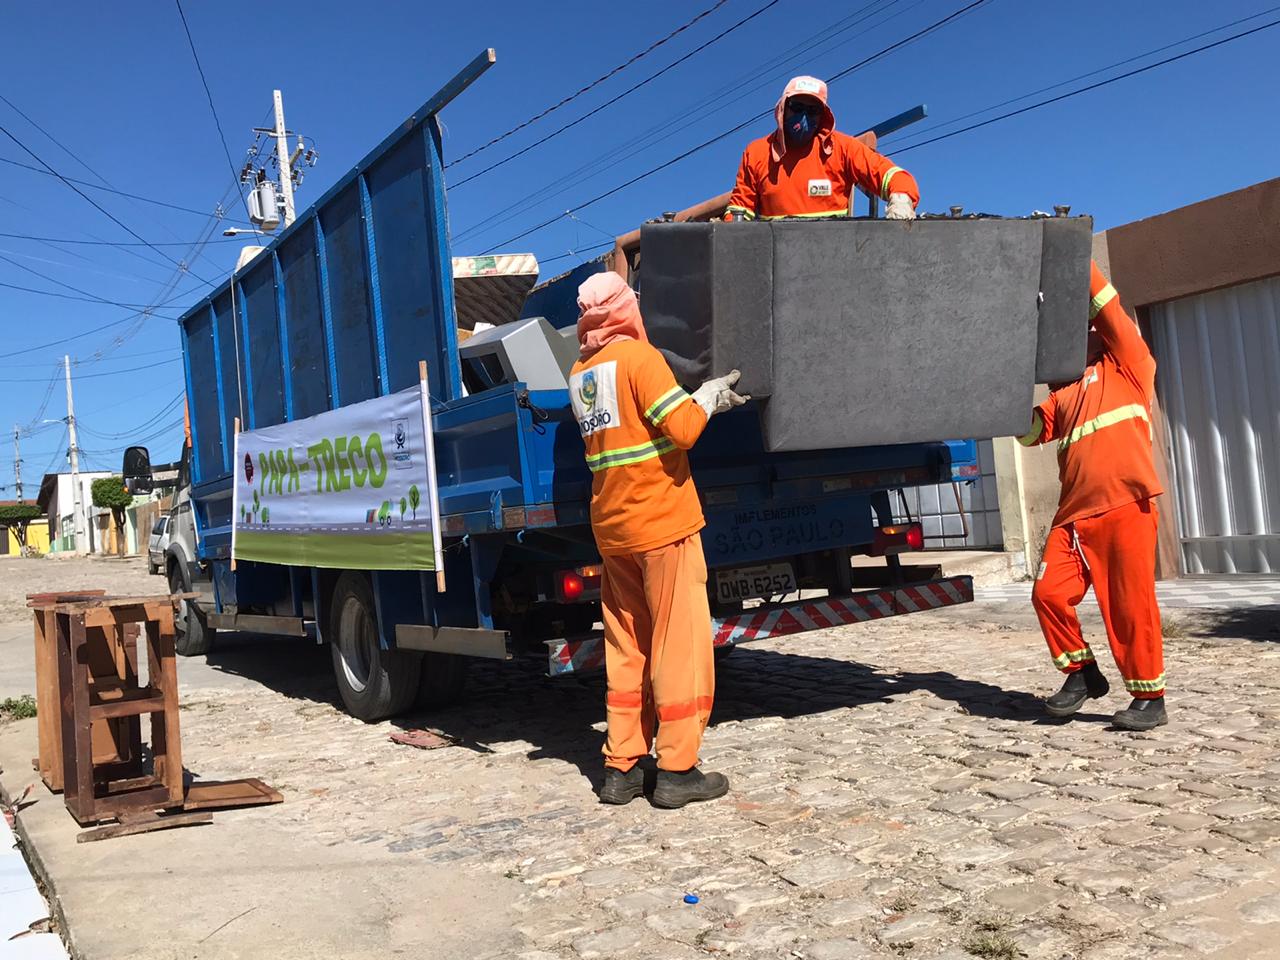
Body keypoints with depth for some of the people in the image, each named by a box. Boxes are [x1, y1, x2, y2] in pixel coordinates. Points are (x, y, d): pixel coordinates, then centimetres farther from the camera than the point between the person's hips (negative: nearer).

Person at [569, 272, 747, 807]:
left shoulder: (579, 375, 12)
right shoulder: (638, 357, -10)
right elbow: (682, 429, -16)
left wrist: (704, 401, 20)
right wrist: (708, 398, 2)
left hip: (612, 529, 7)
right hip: (662, 522, -7)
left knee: (626, 648, 12)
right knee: (680, 643, 0)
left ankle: (621, 768, 15)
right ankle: (676, 770, 3)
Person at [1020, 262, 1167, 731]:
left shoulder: (1126, 365, 12)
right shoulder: (1063, 392, 25)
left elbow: (1106, 308, 0)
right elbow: (1030, 431, 16)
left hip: (1126, 505, -5)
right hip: (1074, 513, 6)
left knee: (1130, 604, -4)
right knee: (1049, 593, -3)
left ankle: (1150, 698, 9)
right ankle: (1083, 673, 16)